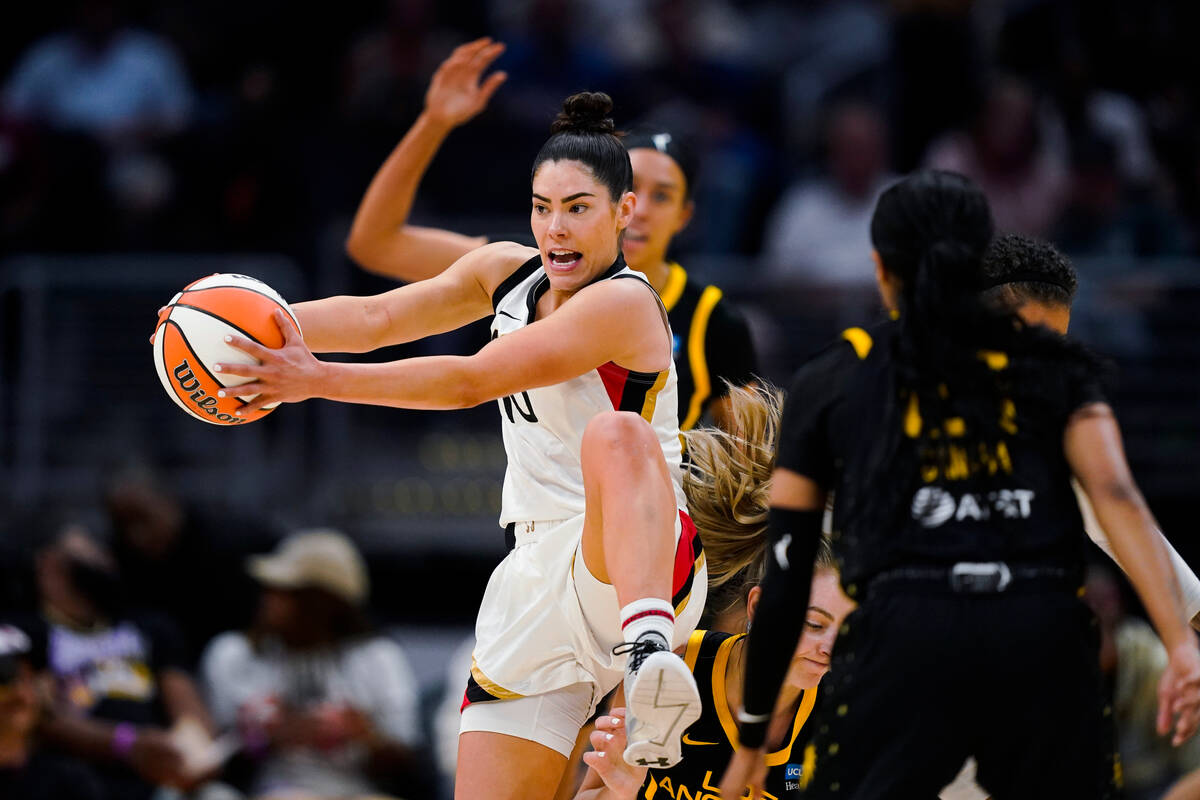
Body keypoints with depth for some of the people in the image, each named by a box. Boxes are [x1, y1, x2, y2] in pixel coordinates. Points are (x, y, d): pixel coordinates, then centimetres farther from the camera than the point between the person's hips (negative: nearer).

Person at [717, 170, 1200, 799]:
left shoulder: (830, 381, 17)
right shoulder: (1050, 365, 18)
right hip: (1045, 632, 2)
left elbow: (783, 578, 15)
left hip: (907, 635, -2)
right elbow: (1117, 497, 0)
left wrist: (751, 741, 22)